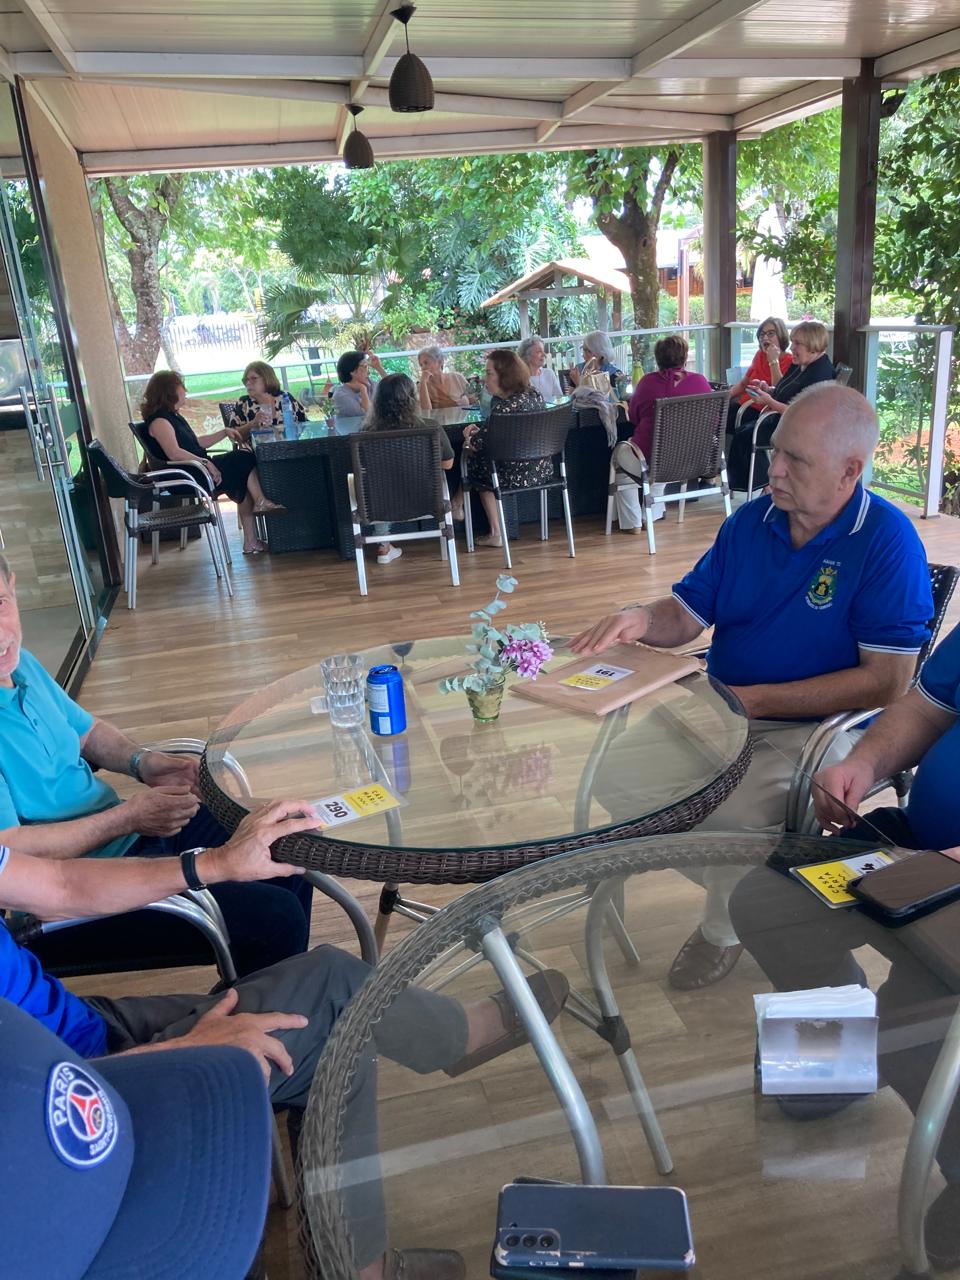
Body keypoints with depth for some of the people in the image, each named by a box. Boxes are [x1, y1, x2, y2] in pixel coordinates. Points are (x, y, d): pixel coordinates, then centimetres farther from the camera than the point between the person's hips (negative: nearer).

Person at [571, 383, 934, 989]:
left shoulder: (888, 541, -14)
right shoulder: (750, 521, 3)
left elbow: (887, 683, -19)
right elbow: (688, 614, 10)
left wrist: (754, 699, -21)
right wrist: (642, 618, -15)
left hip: (819, 726, -6)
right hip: (720, 708, 6)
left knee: (733, 813, -30)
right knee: (616, 771, -9)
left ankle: (727, 927, 8)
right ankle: (747, 883, 14)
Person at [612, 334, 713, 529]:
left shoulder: (648, 381, -8)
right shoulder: (699, 381, -5)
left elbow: (633, 417, 5)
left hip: (650, 460, -3)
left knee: (621, 450, 29)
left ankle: (632, 522, 27)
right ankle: (653, 515, 38)